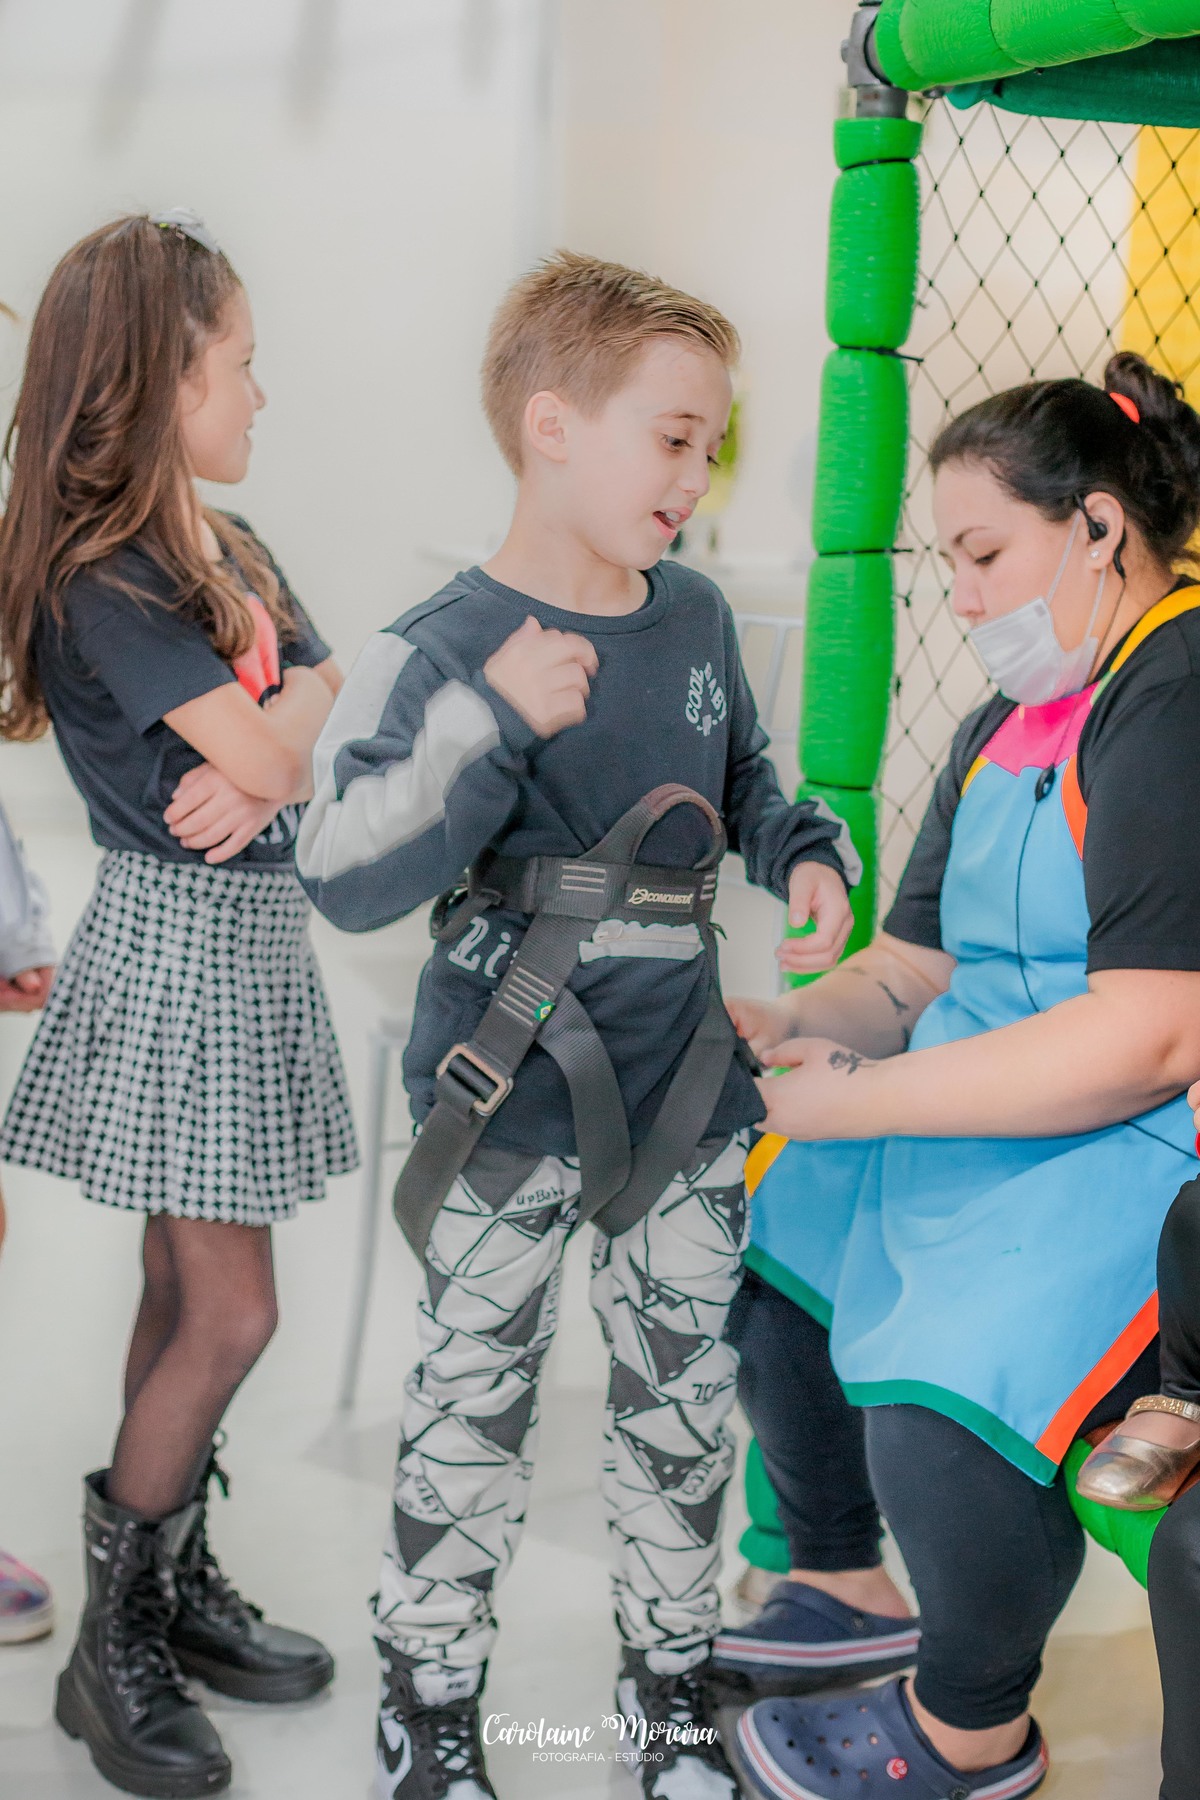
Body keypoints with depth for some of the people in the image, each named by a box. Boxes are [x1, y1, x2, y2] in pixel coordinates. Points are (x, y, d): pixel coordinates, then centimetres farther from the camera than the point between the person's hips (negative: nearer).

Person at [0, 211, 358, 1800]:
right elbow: (267, 748, -22)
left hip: (256, 930, 8)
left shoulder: (228, 544, 11)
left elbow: (344, 719, 6)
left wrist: (262, 762, -14)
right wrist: (298, 697, 0)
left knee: (187, 1288, 14)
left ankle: (175, 1585, 25)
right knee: (231, 1312, -5)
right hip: (177, 948, -8)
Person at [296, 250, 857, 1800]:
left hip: (686, 1101, 5)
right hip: (507, 1119, -5)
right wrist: (488, 726, -33)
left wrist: (806, 856, 2)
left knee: (682, 1405, 16)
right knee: (471, 1420, 8)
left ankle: (671, 1675, 36)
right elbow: (347, 880, -23)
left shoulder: (698, 621, 3)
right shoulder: (441, 654, -15)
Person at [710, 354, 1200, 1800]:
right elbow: (914, 971, 16)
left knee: (940, 1403, -29)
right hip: (987, 1115, 11)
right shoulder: (1009, 724, 15)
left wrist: (847, 1100, -22)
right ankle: (850, 1590, 30)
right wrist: (791, 1028, -6)